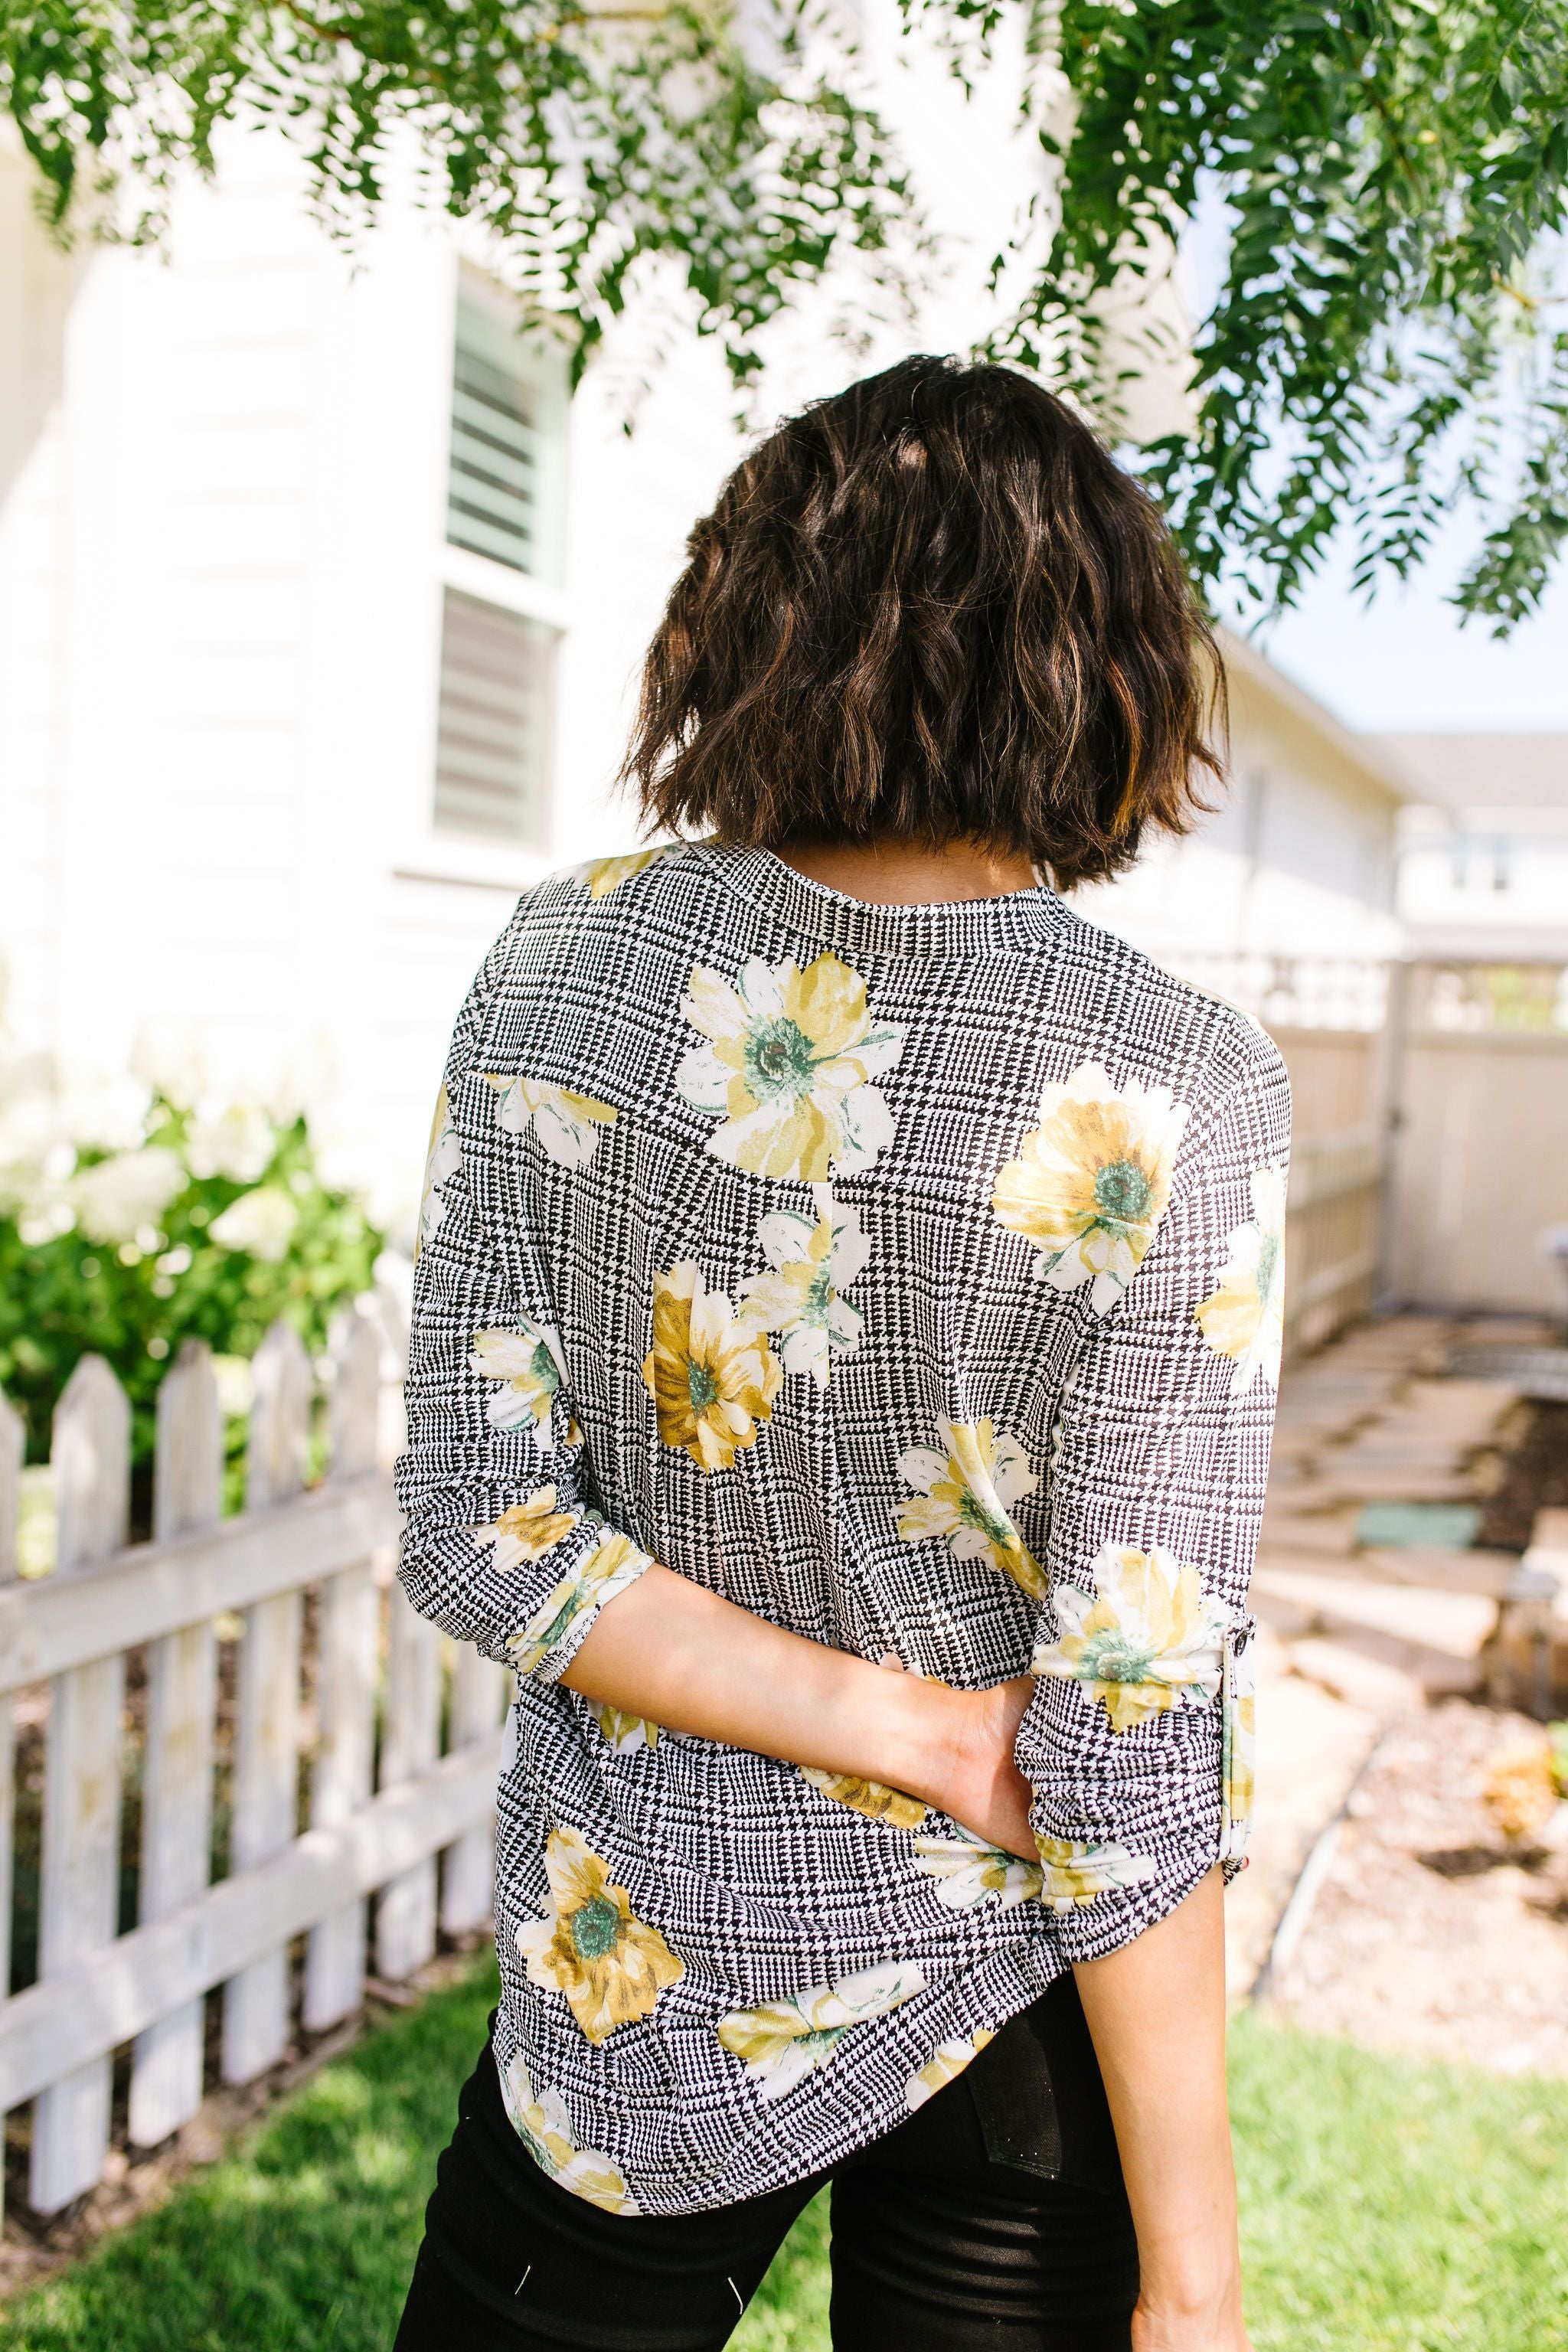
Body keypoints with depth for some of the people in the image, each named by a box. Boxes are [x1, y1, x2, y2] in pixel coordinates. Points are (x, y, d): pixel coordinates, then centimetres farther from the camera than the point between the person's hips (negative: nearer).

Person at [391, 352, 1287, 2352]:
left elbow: (474, 1534, -12)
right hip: (998, 1976, -2)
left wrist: (907, 1729, -12)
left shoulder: (562, 966, -11)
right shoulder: (1173, 1102, -21)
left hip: (638, 1967, 2)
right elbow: (1127, 1742, -20)